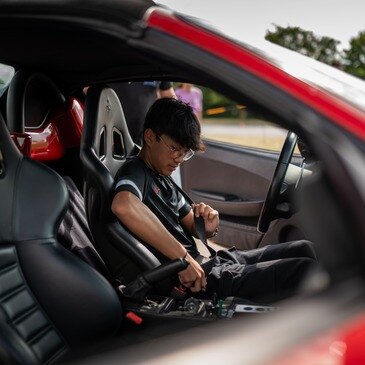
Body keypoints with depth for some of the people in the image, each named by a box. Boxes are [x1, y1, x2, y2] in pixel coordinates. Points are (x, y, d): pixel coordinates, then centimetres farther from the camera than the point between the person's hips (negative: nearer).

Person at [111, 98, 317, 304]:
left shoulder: (162, 178, 17)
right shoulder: (135, 172, -13)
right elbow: (123, 205, -39)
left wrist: (209, 228, -8)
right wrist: (183, 257, -34)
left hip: (212, 265, 10)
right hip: (199, 284, -10)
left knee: (303, 250, 11)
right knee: (305, 271, -14)